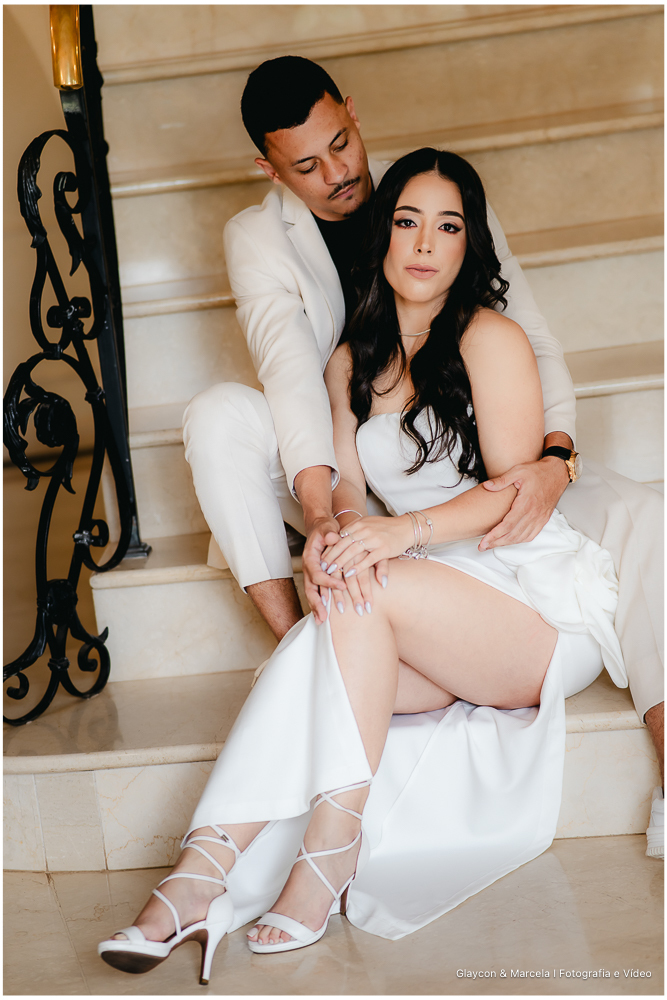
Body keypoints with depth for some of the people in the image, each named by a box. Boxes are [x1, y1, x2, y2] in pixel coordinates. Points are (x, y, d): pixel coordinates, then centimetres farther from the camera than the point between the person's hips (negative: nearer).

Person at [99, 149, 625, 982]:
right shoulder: (352, 363, 14)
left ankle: (331, 850, -29)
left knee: (359, 595, -31)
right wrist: (342, 523, -17)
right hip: (433, 616, 5)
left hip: (541, 604, -4)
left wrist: (407, 528, -29)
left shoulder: (490, 338, -4)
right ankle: (204, 876, -34)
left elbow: (516, 489, -12)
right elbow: (341, 485, 8)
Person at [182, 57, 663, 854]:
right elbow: (290, 366, -24)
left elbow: (533, 341, -9)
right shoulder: (256, 238, -5)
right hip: (336, 477, -1)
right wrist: (319, 511, -41)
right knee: (219, 413, -29)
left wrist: (554, 456, -30)